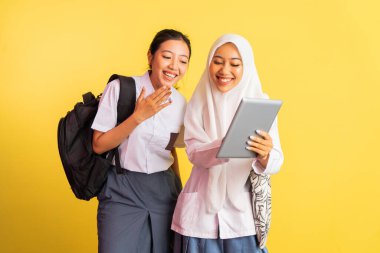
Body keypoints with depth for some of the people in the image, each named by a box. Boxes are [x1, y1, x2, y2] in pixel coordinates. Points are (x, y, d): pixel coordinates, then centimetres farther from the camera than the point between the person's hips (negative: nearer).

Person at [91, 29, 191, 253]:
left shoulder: (180, 103, 2)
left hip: (164, 191, 4)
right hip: (123, 192, -4)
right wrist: (138, 116, -20)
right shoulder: (120, 88, -11)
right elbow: (99, 145, -10)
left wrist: (180, 192, 14)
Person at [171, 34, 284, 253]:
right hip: (202, 212, 0)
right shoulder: (199, 103, 0)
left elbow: (276, 162, -7)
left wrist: (264, 155, -30)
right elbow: (195, 153, -10)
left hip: (243, 212, 0)